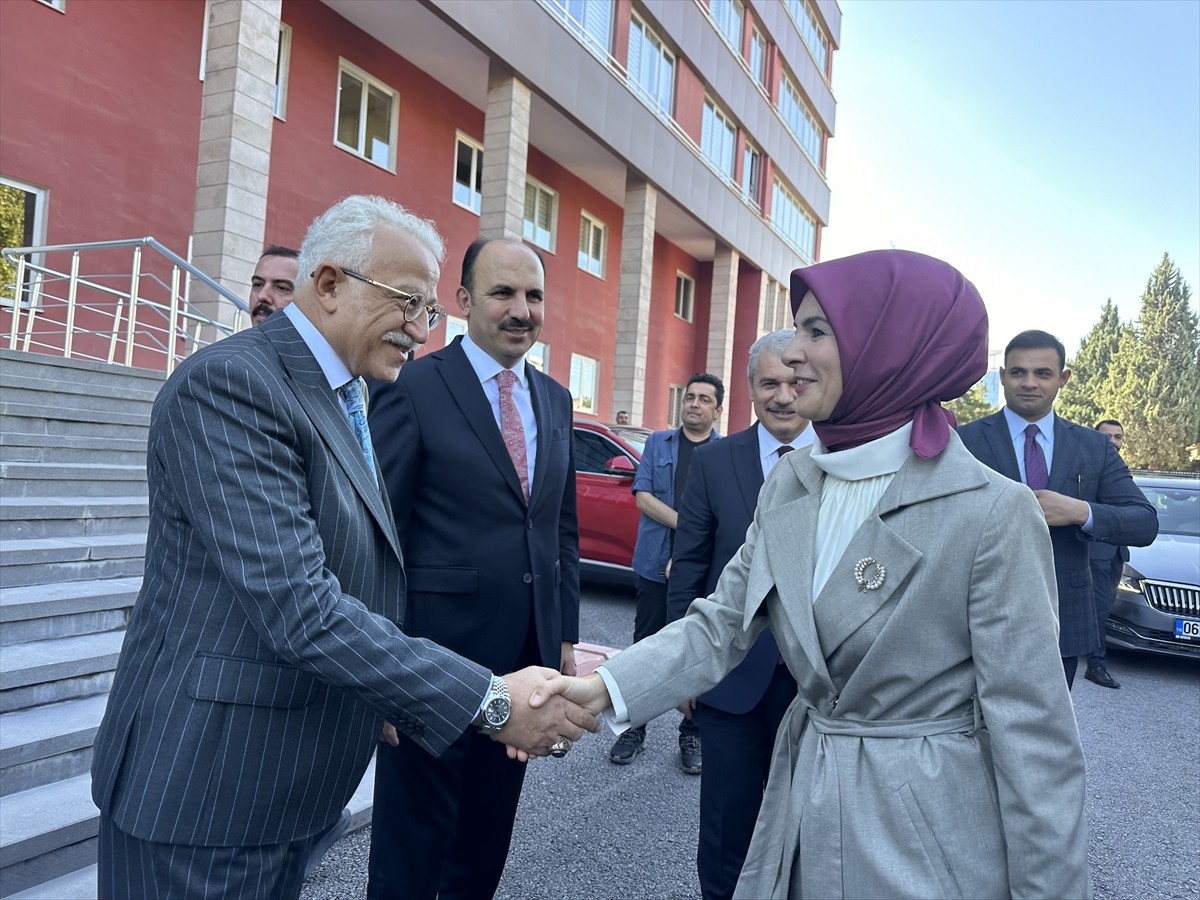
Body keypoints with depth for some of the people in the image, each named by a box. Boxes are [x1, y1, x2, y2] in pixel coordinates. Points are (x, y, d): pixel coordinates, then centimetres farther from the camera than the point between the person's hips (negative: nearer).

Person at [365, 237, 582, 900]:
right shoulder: (413, 387, -10)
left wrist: (565, 638, 10)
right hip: (438, 654, -5)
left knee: (488, 838, 22)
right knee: (413, 845, 12)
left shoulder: (554, 400, 9)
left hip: (529, 652, 6)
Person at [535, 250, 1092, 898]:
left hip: (925, 848, -5)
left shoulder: (993, 513, -19)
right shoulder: (789, 482, -1)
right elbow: (721, 623, -3)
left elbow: (1033, 733, -15)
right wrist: (606, 687, -17)